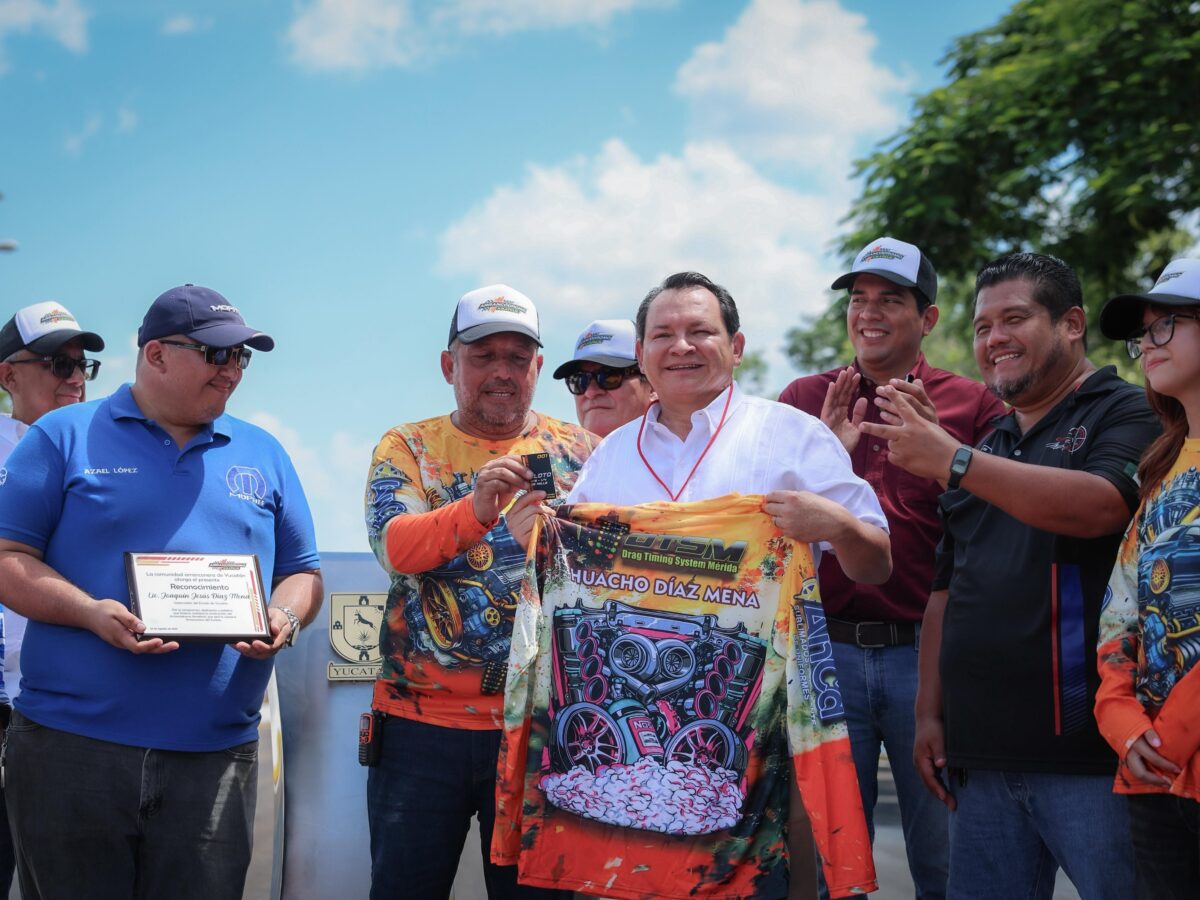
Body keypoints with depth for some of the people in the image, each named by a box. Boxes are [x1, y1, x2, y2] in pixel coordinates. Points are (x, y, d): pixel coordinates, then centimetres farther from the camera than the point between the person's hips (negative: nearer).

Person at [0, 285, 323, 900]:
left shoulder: (263, 456, 16)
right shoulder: (65, 437, 5)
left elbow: (302, 572, 19)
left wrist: (283, 617, -5)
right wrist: (91, 612, -17)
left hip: (215, 758, 3)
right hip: (69, 750, -3)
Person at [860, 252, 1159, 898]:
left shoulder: (1126, 415, -1)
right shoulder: (988, 448, 22)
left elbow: (1099, 506, -22)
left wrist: (952, 460, -23)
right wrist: (929, 712, 13)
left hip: (1091, 754, -7)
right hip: (984, 757, 7)